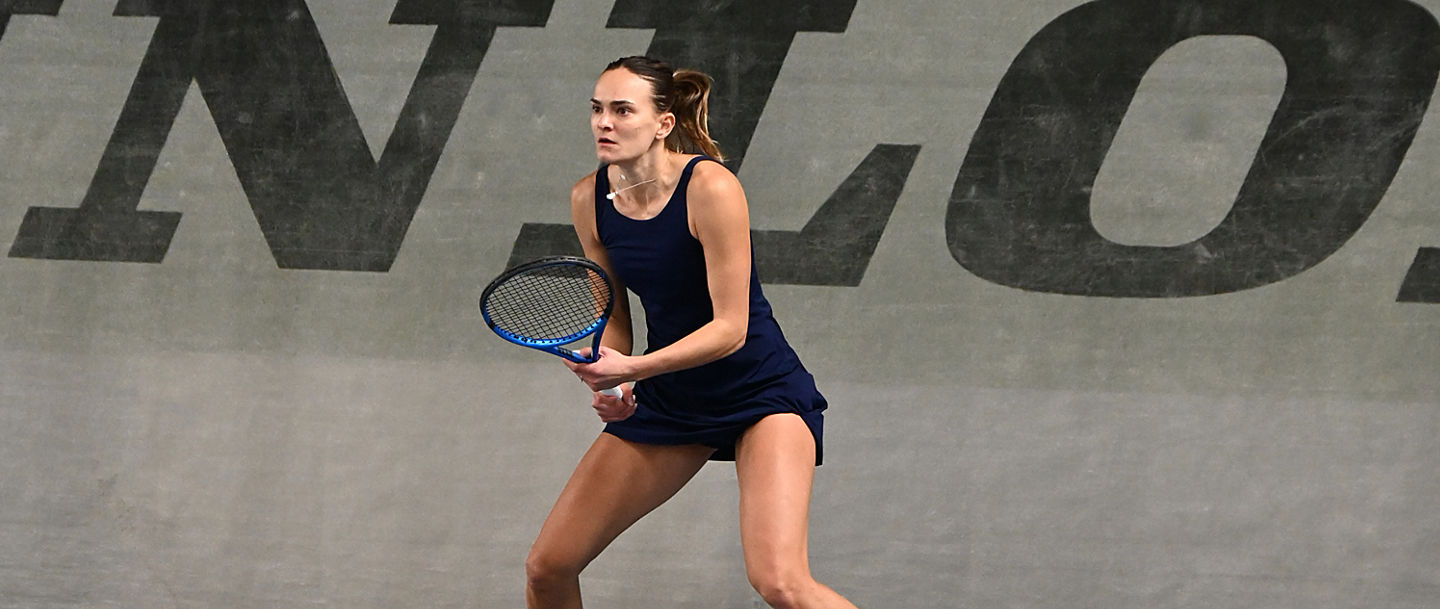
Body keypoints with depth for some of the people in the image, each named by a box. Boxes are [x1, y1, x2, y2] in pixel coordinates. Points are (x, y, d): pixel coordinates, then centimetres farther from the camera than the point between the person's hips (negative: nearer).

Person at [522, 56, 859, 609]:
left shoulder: (709, 186, -22)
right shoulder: (589, 199, -4)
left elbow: (730, 328, -22)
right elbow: (614, 316, 8)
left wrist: (631, 367, -31)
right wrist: (609, 382, -11)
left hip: (760, 391, -6)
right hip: (665, 397, 6)